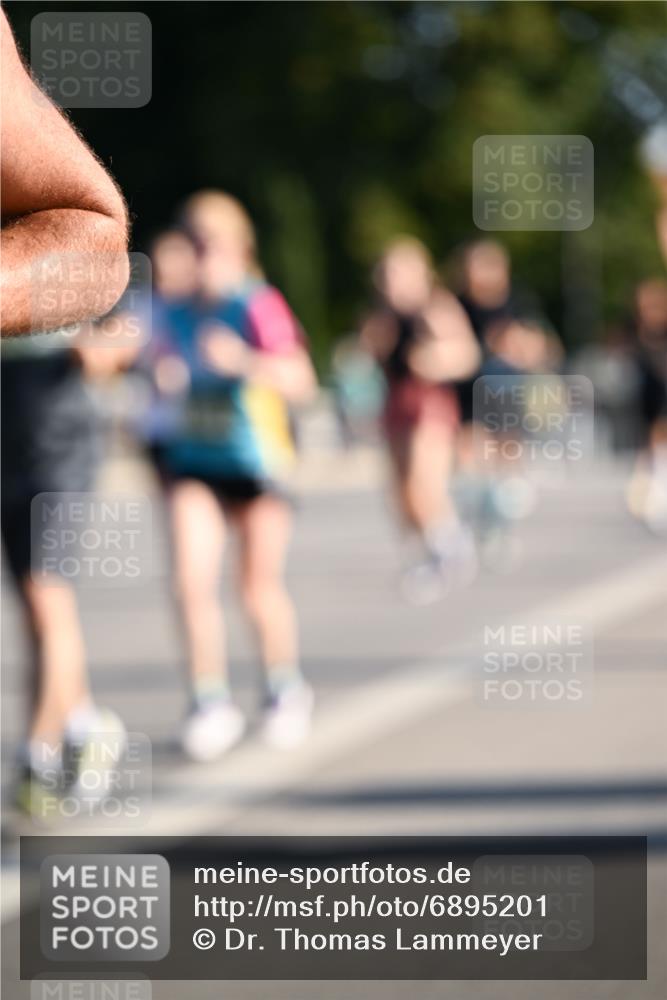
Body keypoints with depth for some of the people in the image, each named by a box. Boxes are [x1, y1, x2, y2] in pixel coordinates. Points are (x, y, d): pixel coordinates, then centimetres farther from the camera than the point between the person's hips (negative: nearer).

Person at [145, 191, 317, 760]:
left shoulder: (260, 307, -12)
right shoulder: (178, 314, 6)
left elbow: (299, 381, -22)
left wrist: (243, 361, -38)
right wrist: (167, 379, -2)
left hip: (256, 460, -4)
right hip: (194, 460, 4)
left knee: (261, 592, 7)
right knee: (192, 579, -14)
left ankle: (286, 687, 32)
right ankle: (211, 702, -6)